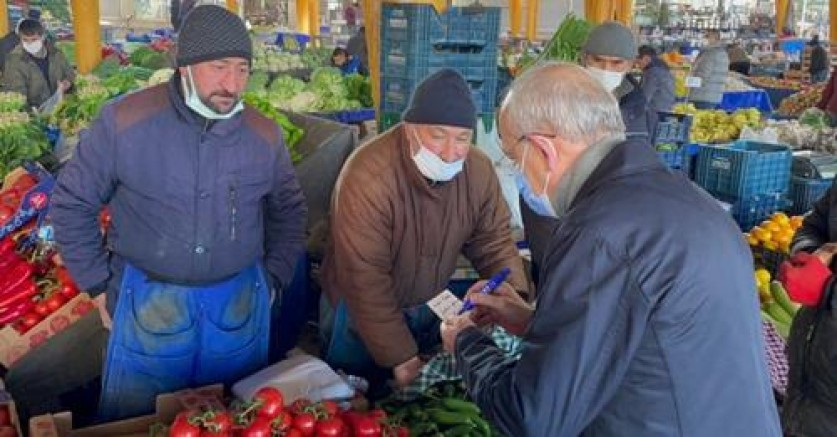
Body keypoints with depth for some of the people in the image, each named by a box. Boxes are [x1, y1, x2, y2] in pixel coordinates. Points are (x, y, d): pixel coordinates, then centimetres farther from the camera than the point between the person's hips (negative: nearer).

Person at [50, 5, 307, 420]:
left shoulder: (264, 135, -3)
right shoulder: (125, 121, -12)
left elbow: (289, 211, 13)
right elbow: (71, 203, -1)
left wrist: (274, 277, 7)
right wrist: (99, 283, -1)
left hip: (240, 303, 2)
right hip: (149, 300, -2)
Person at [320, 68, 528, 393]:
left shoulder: (479, 170, -14)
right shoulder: (368, 177, -31)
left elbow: (493, 243, -4)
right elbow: (365, 280, -29)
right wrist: (401, 358, -25)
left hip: (432, 307, 5)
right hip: (364, 314, -4)